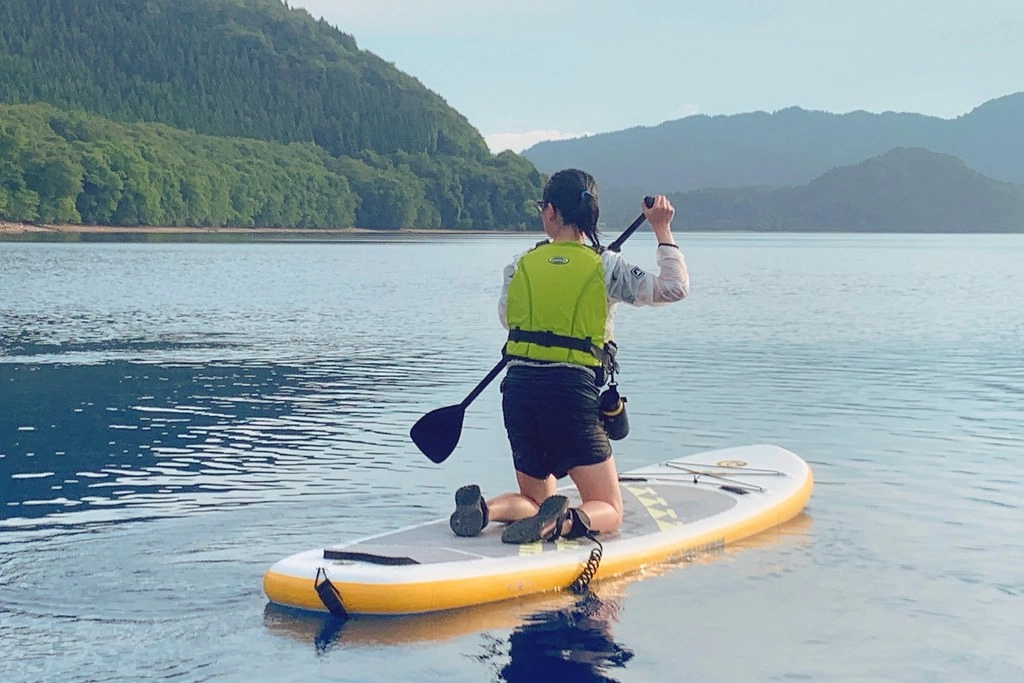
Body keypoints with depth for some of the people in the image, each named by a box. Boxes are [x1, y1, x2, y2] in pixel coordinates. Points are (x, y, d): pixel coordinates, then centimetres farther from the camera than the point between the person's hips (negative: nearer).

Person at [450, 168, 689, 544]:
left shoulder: (520, 266, 7)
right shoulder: (606, 266, -3)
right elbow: (674, 288, -5)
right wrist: (662, 228, 5)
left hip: (518, 388, 4)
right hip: (572, 391, -4)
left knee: (535, 499, 21)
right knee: (609, 512, 5)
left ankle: (482, 507, -11)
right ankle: (565, 522, -30)